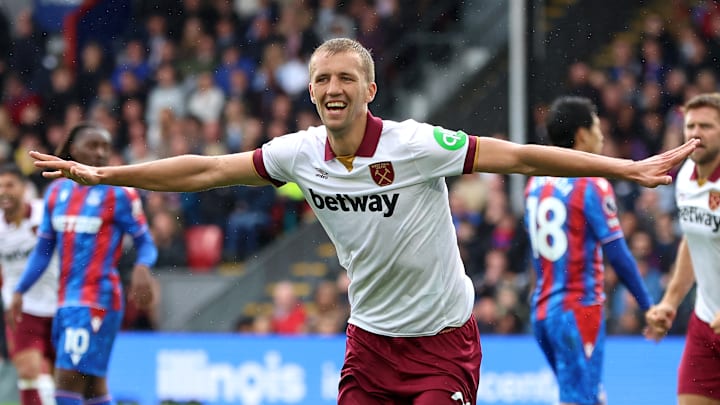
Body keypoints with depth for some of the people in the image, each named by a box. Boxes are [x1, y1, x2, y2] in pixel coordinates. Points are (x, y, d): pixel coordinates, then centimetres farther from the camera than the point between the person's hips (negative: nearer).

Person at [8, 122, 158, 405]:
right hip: (66, 301, 6)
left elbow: (145, 244, -4)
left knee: (67, 379, -13)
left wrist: (142, 267, -26)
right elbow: (43, 249, 18)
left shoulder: (119, 194, -4)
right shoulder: (57, 191, 12)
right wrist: (19, 291, 12)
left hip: (97, 302, -6)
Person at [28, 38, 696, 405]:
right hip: (370, 339, 5)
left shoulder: (416, 144, -17)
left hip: (442, 339, -4)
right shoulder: (300, 153, -3)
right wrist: (102, 174, 7)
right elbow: (207, 170, 5)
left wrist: (631, 168, -23)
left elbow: (522, 157, -17)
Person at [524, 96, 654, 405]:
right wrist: (648, 306, -5)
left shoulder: (536, 183, 11)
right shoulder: (592, 185, -11)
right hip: (578, 310, -8)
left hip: (542, 308, 8)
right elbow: (618, 255, -13)